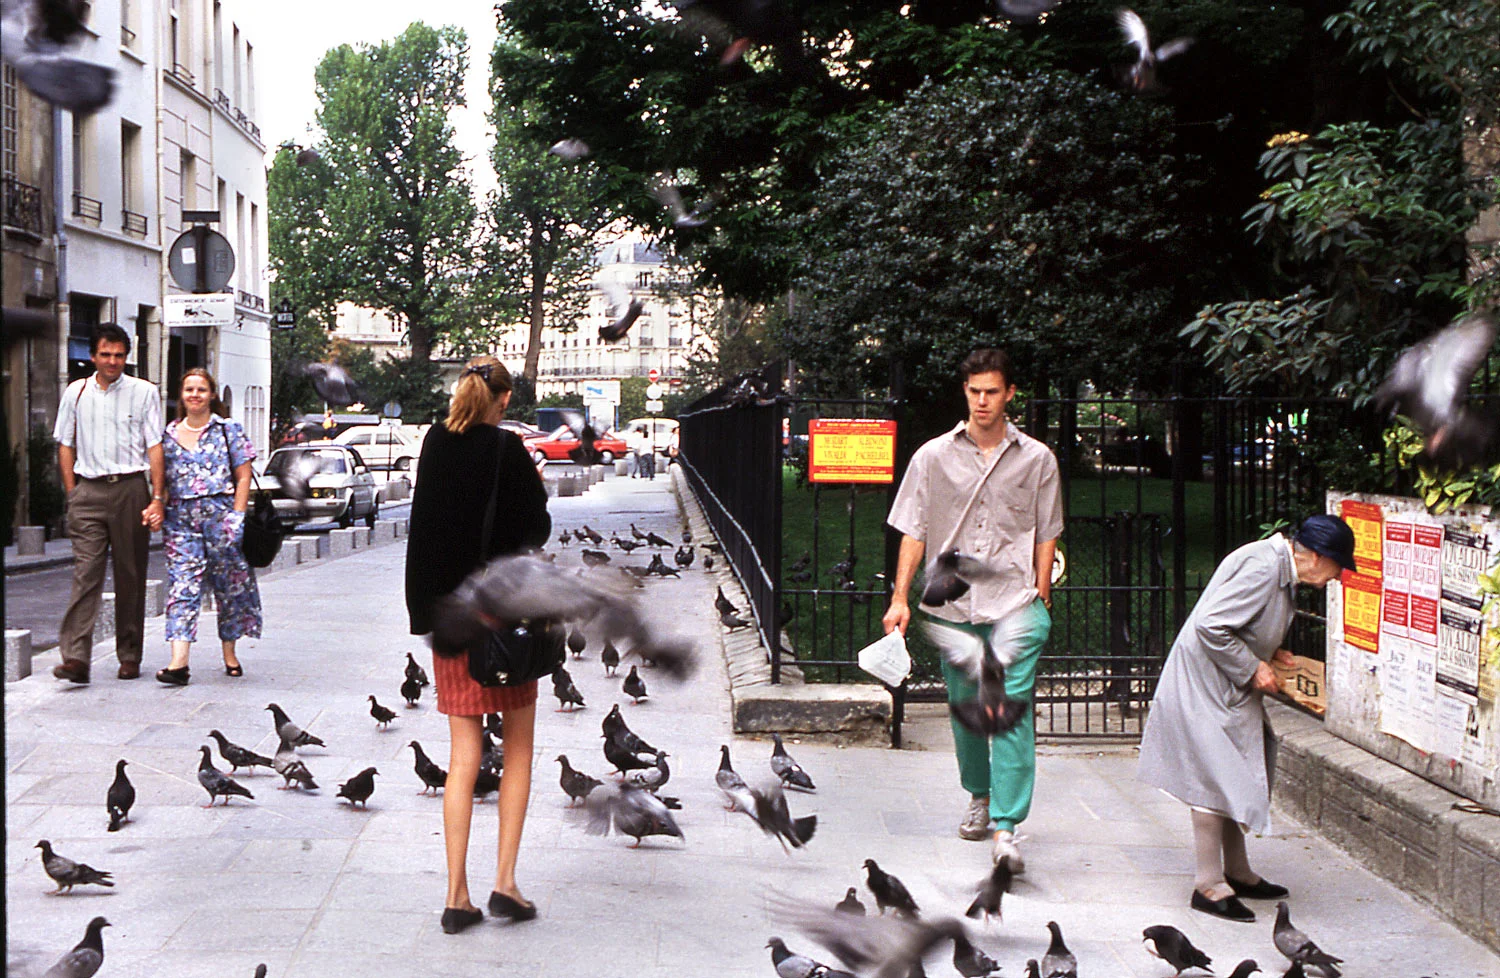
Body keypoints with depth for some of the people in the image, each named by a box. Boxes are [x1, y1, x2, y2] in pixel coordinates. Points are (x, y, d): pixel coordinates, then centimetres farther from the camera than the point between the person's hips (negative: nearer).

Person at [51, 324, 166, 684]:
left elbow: (155, 447, 3)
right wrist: (72, 493, 7)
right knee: (86, 572, -9)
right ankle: (76, 657, -16)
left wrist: (157, 497, -5)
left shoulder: (144, 392, 5)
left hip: (130, 488, -1)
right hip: (88, 491, 1)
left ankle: (129, 656, 12)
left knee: (130, 575, 4)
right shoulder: (76, 393, 11)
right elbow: (65, 445, 16)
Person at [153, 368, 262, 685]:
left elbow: (243, 476, 0)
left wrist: (237, 516, -8)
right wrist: (159, 509, 2)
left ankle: (230, 654, 20)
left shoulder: (228, 429, 4)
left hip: (220, 513, -2)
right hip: (180, 519, 2)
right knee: (182, 586, -8)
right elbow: (162, 480, 16)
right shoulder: (169, 434, 13)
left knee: (229, 585, 5)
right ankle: (178, 662, -17)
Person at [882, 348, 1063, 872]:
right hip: (952, 603, 2)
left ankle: (1005, 828, -17)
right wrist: (900, 598, 0)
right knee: (964, 706, 12)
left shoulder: (1036, 458, 6)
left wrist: (1040, 594, 3)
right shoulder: (933, 456, 6)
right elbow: (913, 532, 7)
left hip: (1015, 602, -2)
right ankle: (980, 796, 37)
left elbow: (1046, 534, 11)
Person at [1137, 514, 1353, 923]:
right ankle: (1209, 885, -1)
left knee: (1233, 775, 15)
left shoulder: (1281, 568, 8)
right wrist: (1252, 668, -20)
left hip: (1229, 687, 10)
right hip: (1206, 685, -10)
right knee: (1215, 778, -7)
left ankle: (1237, 873, 25)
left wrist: (1270, 652, 7)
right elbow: (1212, 625, -28)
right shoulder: (1262, 567, -24)